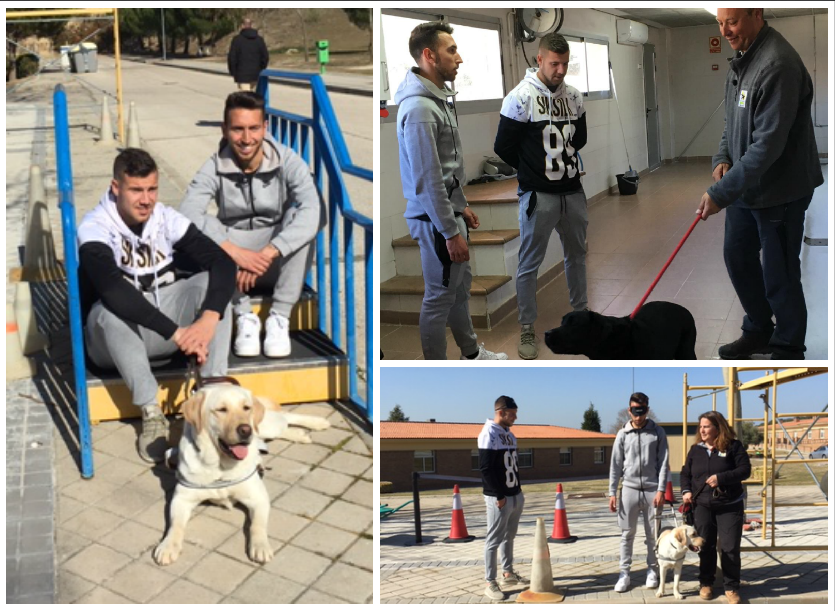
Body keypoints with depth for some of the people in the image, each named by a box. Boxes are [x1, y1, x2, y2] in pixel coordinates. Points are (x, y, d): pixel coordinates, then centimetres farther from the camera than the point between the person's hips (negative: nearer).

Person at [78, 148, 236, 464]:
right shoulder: (95, 227, -19)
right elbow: (112, 288, -36)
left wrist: (209, 319, -35)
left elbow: (223, 262, -17)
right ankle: (151, 412, -33)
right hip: (113, 337, -4)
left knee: (210, 283, -21)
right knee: (111, 308, -37)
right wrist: (176, 332, -41)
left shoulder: (167, 219, -7)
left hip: (166, 315, 4)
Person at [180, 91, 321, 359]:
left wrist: (266, 255, -40)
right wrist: (234, 251, -40)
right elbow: (187, 214, -28)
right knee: (205, 232, -28)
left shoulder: (287, 161, -16)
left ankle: (279, 317, -22)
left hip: (281, 265, -1)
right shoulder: (215, 167, -12)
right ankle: (245, 317, -18)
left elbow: (314, 211, -33)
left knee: (299, 216, -30)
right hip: (233, 265, 1)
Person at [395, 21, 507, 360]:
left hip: (449, 210, 10)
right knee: (439, 297, 2)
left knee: (461, 285, 22)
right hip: (435, 218, -10)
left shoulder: (439, 97, 8)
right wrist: (451, 233, -22)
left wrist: (461, 206, 22)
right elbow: (428, 181, -25)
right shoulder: (419, 108, -24)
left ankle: (471, 352, 38)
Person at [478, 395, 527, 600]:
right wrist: (499, 496, -18)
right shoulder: (489, 434, -15)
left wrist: (518, 489, 12)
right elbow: (485, 468, -19)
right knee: (494, 540, -2)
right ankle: (491, 583, 4)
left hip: (515, 495, 8)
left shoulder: (509, 434, 12)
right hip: (499, 498, -8)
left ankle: (508, 574, 29)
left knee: (509, 537, 18)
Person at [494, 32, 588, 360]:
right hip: (538, 196, -5)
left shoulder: (574, 96, 4)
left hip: (573, 191, 6)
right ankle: (527, 330, 15)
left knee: (577, 255, 19)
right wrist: (533, 171, 5)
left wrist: (558, 161, 10)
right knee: (529, 265, 3)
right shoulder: (520, 97, -13)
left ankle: (581, 312, 38)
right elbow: (503, 148, -9)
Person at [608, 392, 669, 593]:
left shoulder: (657, 433, 1)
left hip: (652, 490, -1)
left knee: (653, 534, 6)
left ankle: (652, 571, 18)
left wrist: (661, 490, -10)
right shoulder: (623, 435, 3)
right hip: (629, 489, 1)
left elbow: (664, 463, -1)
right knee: (627, 534, 4)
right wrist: (612, 493, 0)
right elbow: (615, 465, 4)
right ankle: (624, 573, 10)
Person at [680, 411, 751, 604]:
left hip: (729, 506, -3)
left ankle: (731, 587, 9)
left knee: (730, 548, -3)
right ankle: (706, 583, 23)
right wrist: (686, 490, -4)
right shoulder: (695, 449, 6)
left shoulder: (733, 446, -5)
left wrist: (721, 478, -22)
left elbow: (745, 469, -11)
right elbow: (686, 472, 14)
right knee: (705, 546, 8)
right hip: (702, 506, 3)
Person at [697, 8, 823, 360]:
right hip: (744, 187, 9)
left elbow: (768, 144, -28)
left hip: (779, 191, -9)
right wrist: (723, 157, -1)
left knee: (779, 276, 1)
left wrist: (721, 193, -27)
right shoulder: (742, 58, 7)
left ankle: (788, 350, 19)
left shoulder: (778, 65, -25)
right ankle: (758, 331, 38)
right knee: (738, 259, 19)